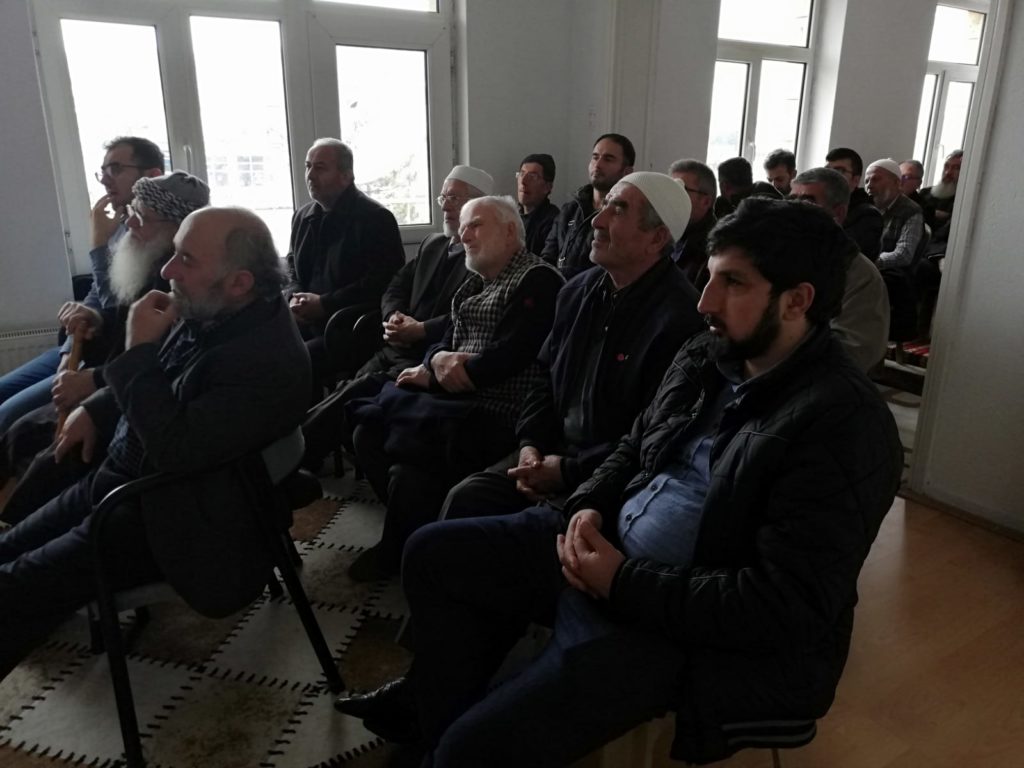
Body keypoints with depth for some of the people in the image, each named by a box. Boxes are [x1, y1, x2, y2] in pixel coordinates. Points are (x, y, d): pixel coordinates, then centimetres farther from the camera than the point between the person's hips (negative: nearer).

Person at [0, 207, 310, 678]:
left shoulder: (270, 359, -29)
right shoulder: (206, 312, -3)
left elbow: (179, 449, -32)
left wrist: (138, 350, -25)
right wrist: (95, 408, 8)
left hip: (174, 514, -9)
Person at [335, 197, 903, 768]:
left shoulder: (846, 425, -21)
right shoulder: (705, 358, 5)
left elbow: (784, 608, -24)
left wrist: (624, 582, -22)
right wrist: (589, 508, -4)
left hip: (694, 627, -8)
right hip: (607, 545, 9)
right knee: (434, 552, 9)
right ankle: (436, 713, 26)